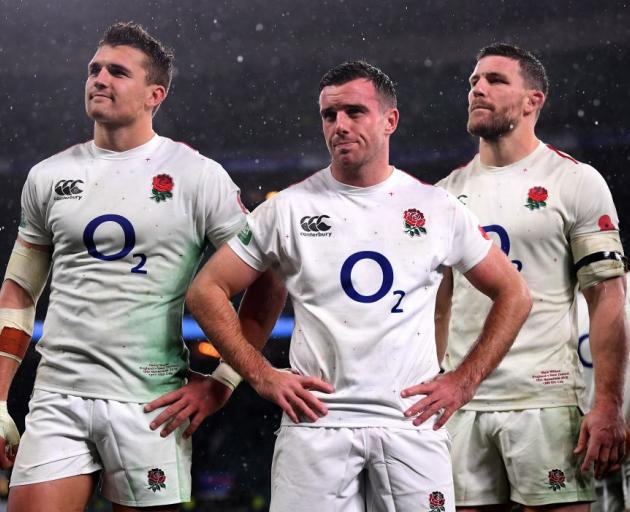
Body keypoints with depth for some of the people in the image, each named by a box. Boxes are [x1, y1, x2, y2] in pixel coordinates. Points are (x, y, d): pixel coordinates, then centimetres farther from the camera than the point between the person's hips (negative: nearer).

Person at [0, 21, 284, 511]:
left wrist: (222, 382, -3)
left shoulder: (199, 177, -1)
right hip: (57, 397, 3)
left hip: (149, 403, -3)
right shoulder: (49, 177, 11)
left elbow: (268, 284, 2)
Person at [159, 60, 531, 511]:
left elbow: (514, 295, 13)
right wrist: (262, 375, -2)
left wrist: (465, 381, 4)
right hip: (316, 420, -1)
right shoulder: (288, 209, 4)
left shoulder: (439, 209, 6)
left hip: (411, 420, 1)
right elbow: (207, 291, 7)